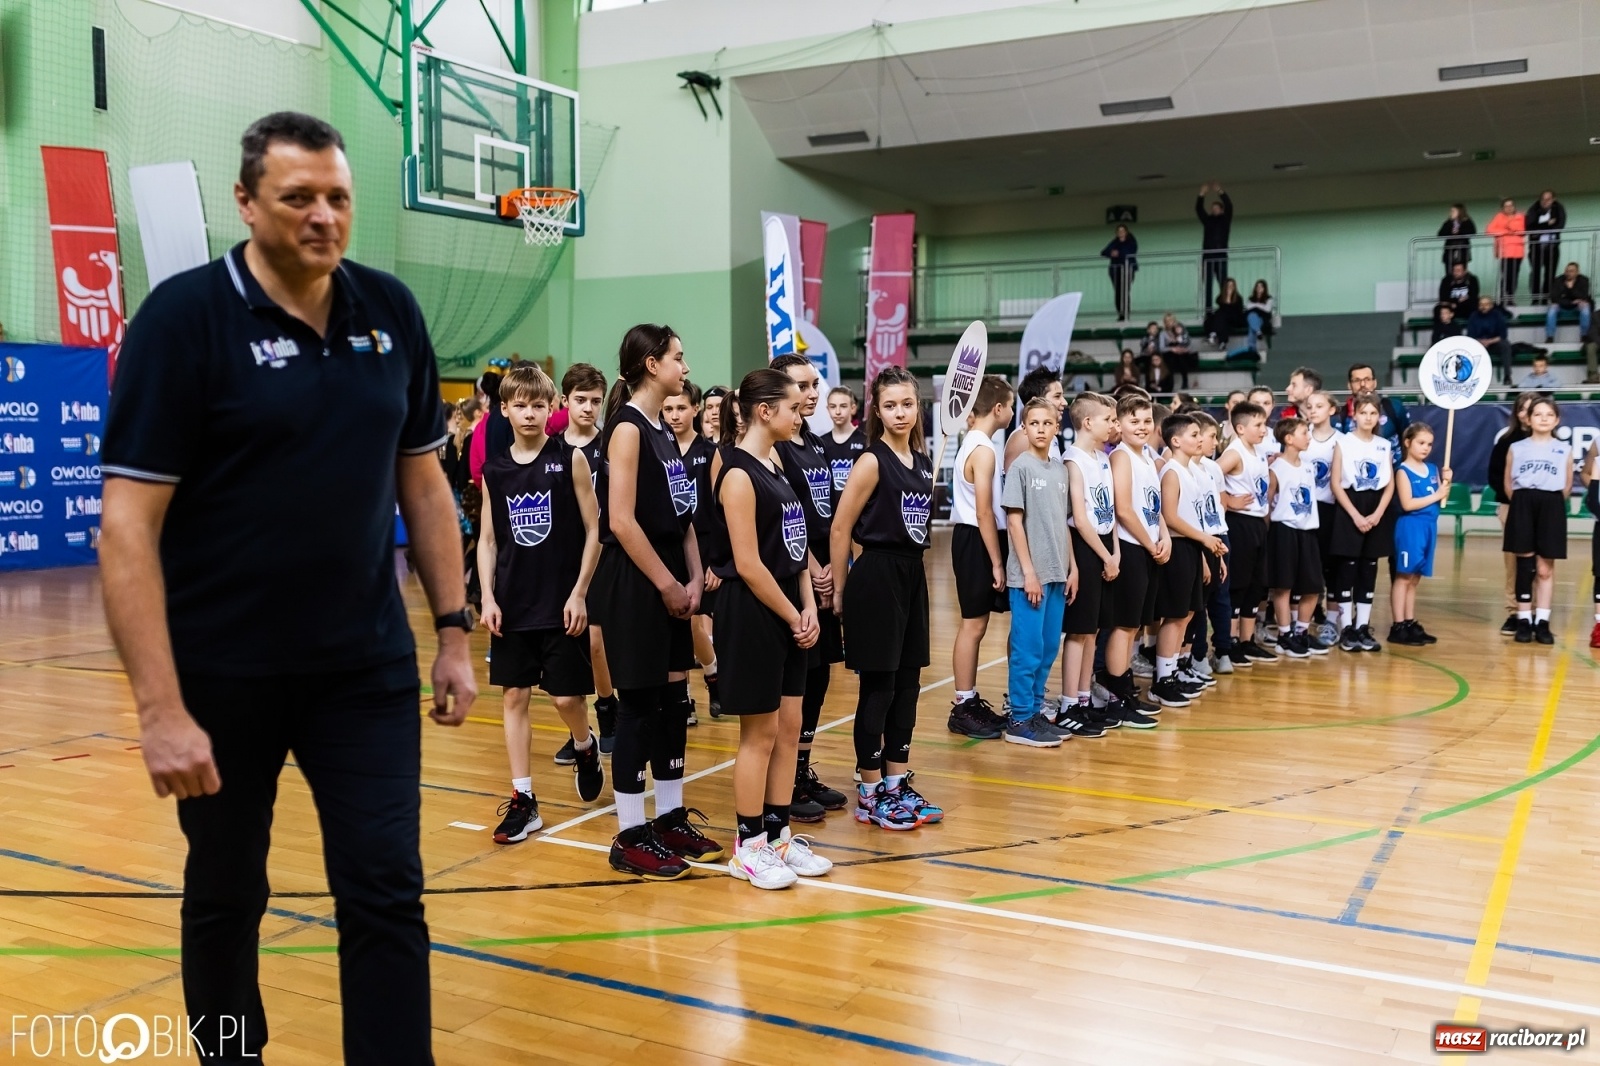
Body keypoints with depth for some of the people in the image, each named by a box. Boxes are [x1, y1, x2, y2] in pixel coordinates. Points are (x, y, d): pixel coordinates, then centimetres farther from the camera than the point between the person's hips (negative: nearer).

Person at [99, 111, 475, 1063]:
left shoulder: (392, 312, 1)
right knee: (225, 898, 16)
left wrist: (453, 629, 6)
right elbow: (129, 525, -14)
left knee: (387, 897, 2)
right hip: (223, 671, -2)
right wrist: (160, 707, -20)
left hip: (369, 666, 3)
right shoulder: (184, 316, -11)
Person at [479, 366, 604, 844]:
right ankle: (523, 800, 14)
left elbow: (594, 531, -4)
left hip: (562, 603, -3)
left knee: (566, 697, 0)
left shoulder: (570, 459, -5)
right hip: (513, 605, 3)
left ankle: (584, 748, 33)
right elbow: (488, 540, 9)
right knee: (513, 696, 5)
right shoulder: (494, 470, 4)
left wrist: (579, 593, -9)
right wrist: (488, 597, -2)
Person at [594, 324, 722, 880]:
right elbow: (621, 521, -19)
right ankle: (630, 837, 9)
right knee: (638, 705, -2)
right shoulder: (627, 428, -13)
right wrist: (668, 584, -15)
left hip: (669, 581, 9)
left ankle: (671, 819, 24)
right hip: (633, 583, -9)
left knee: (674, 701, 13)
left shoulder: (662, 430, 14)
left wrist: (693, 578, 3)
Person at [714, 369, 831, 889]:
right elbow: (748, 564, -18)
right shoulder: (739, 474, -14)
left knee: (789, 729, 12)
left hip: (788, 614, 8)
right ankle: (748, 847, 14)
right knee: (759, 734, 1)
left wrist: (808, 608, 2)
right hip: (753, 613, -8)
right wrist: (792, 616, -11)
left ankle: (778, 834, 23)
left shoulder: (776, 468, 13)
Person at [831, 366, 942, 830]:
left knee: (907, 685, 12)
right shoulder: (872, 461, -11)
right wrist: (839, 589, -7)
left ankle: (897, 784, 24)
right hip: (876, 577, -7)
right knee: (878, 688, -1)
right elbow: (840, 529, -10)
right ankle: (870, 794, 11)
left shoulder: (923, 462, 10)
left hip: (912, 575, 7)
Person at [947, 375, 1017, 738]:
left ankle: (970, 701, 21)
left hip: (973, 538, 10)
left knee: (976, 624, 13)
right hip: (977, 540, -10)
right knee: (973, 625, -4)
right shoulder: (984, 450, -17)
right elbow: (984, 512, -20)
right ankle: (963, 709, 3)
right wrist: (997, 562, -18)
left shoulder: (972, 442, 13)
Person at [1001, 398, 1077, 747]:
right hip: (1030, 574, -7)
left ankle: (1035, 711, 21)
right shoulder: (1020, 467, -7)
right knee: (1028, 648, -3)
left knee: (1049, 647, 10)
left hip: (1057, 573, 7)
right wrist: (1028, 572, -14)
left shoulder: (1060, 470, 11)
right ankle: (1020, 721, 5)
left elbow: (1063, 522, 15)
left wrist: (1071, 567, 10)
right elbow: (1014, 521, -10)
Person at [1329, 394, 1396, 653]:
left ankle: (1363, 627, 11)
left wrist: (1377, 514, -8)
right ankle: (1347, 628, 3)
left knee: (1369, 569, 6)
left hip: (1377, 511, 4)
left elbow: (1390, 485, 6)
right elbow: (1336, 484, -7)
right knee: (1348, 568, -2)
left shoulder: (1384, 446, 9)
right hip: (1349, 510, -4)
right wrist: (1356, 515, -14)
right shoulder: (1343, 443, -2)